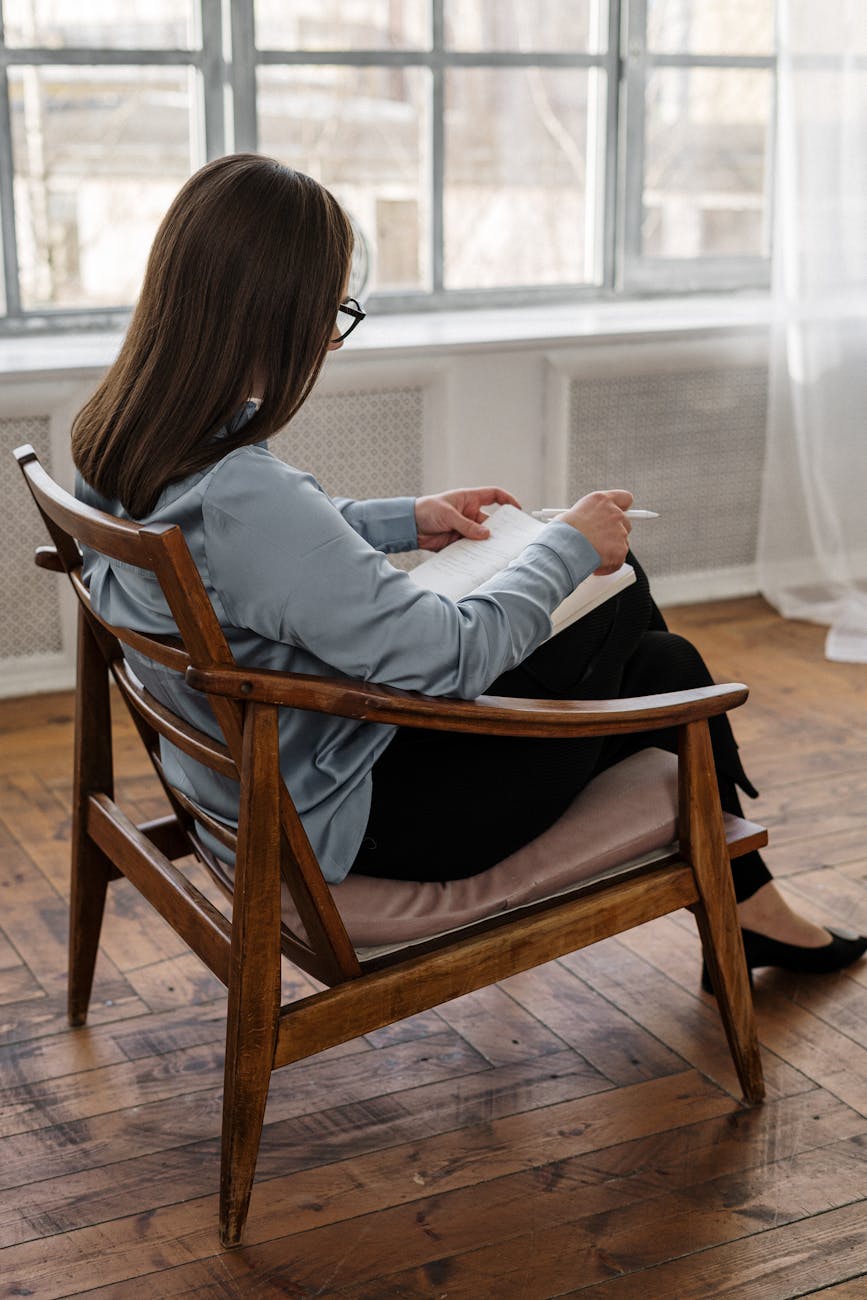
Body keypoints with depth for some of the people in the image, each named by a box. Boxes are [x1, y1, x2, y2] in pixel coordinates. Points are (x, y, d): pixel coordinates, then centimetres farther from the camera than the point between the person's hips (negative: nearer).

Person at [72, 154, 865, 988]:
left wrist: (404, 521, 10)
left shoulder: (117, 441, -6)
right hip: (348, 821, -9)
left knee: (620, 593, 16)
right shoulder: (247, 498, -35)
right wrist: (570, 547, -12)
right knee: (663, 668, 8)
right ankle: (746, 909, 34)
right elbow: (452, 656, -28)